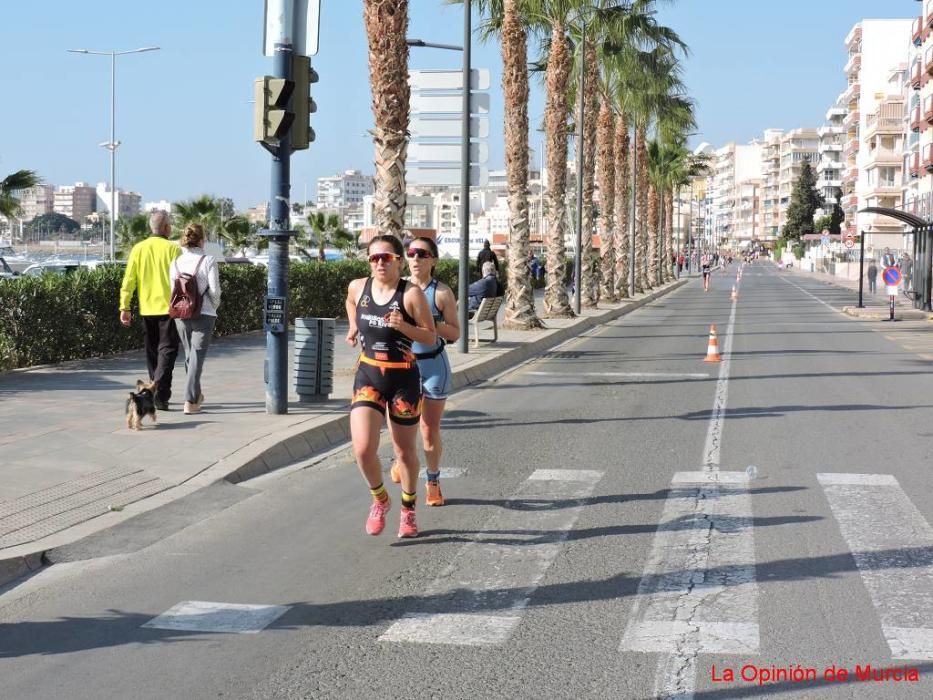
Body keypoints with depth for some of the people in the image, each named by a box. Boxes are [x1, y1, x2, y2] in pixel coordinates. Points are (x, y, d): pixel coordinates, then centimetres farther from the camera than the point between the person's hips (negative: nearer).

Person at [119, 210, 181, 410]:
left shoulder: (138, 249, 3)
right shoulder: (173, 249, -7)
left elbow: (128, 280, 0)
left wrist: (124, 307, 2)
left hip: (146, 309, 4)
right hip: (168, 307, -4)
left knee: (152, 351, 16)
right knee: (167, 350, -2)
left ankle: (154, 392, 24)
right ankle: (160, 396, -14)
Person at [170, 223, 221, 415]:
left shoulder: (176, 263, 1)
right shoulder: (208, 261, -11)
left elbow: (172, 290, 2)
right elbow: (214, 290, -12)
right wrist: (214, 307, 7)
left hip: (180, 315, 4)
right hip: (204, 315, -4)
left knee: (189, 354, 20)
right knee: (197, 356, 0)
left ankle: (196, 395, 34)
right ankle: (190, 402, -7)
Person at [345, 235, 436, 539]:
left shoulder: (412, 293, -13)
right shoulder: (357, 287, -1)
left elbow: (431, 337, -11)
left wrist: (403, 326, -25)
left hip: (403, 378, -2)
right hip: (368, 376, 2)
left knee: (405, 450, 12)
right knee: (363, 450, -13)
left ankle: (408, 510, 35)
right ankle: (380, 499, 16)